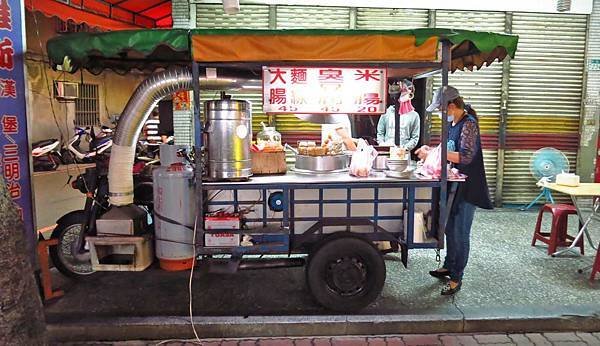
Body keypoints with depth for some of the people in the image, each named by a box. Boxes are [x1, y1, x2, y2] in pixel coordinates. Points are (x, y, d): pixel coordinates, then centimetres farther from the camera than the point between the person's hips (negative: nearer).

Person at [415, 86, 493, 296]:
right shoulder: (452, 123, 9)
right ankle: (449, 266, 36)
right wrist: (431, 151, 2)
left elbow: (465, 156, -27)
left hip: (467, 187, -9)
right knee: (450, 228, 19)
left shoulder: (468, 124, -18)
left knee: (460, 233, 0)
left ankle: (456, 278, 11)